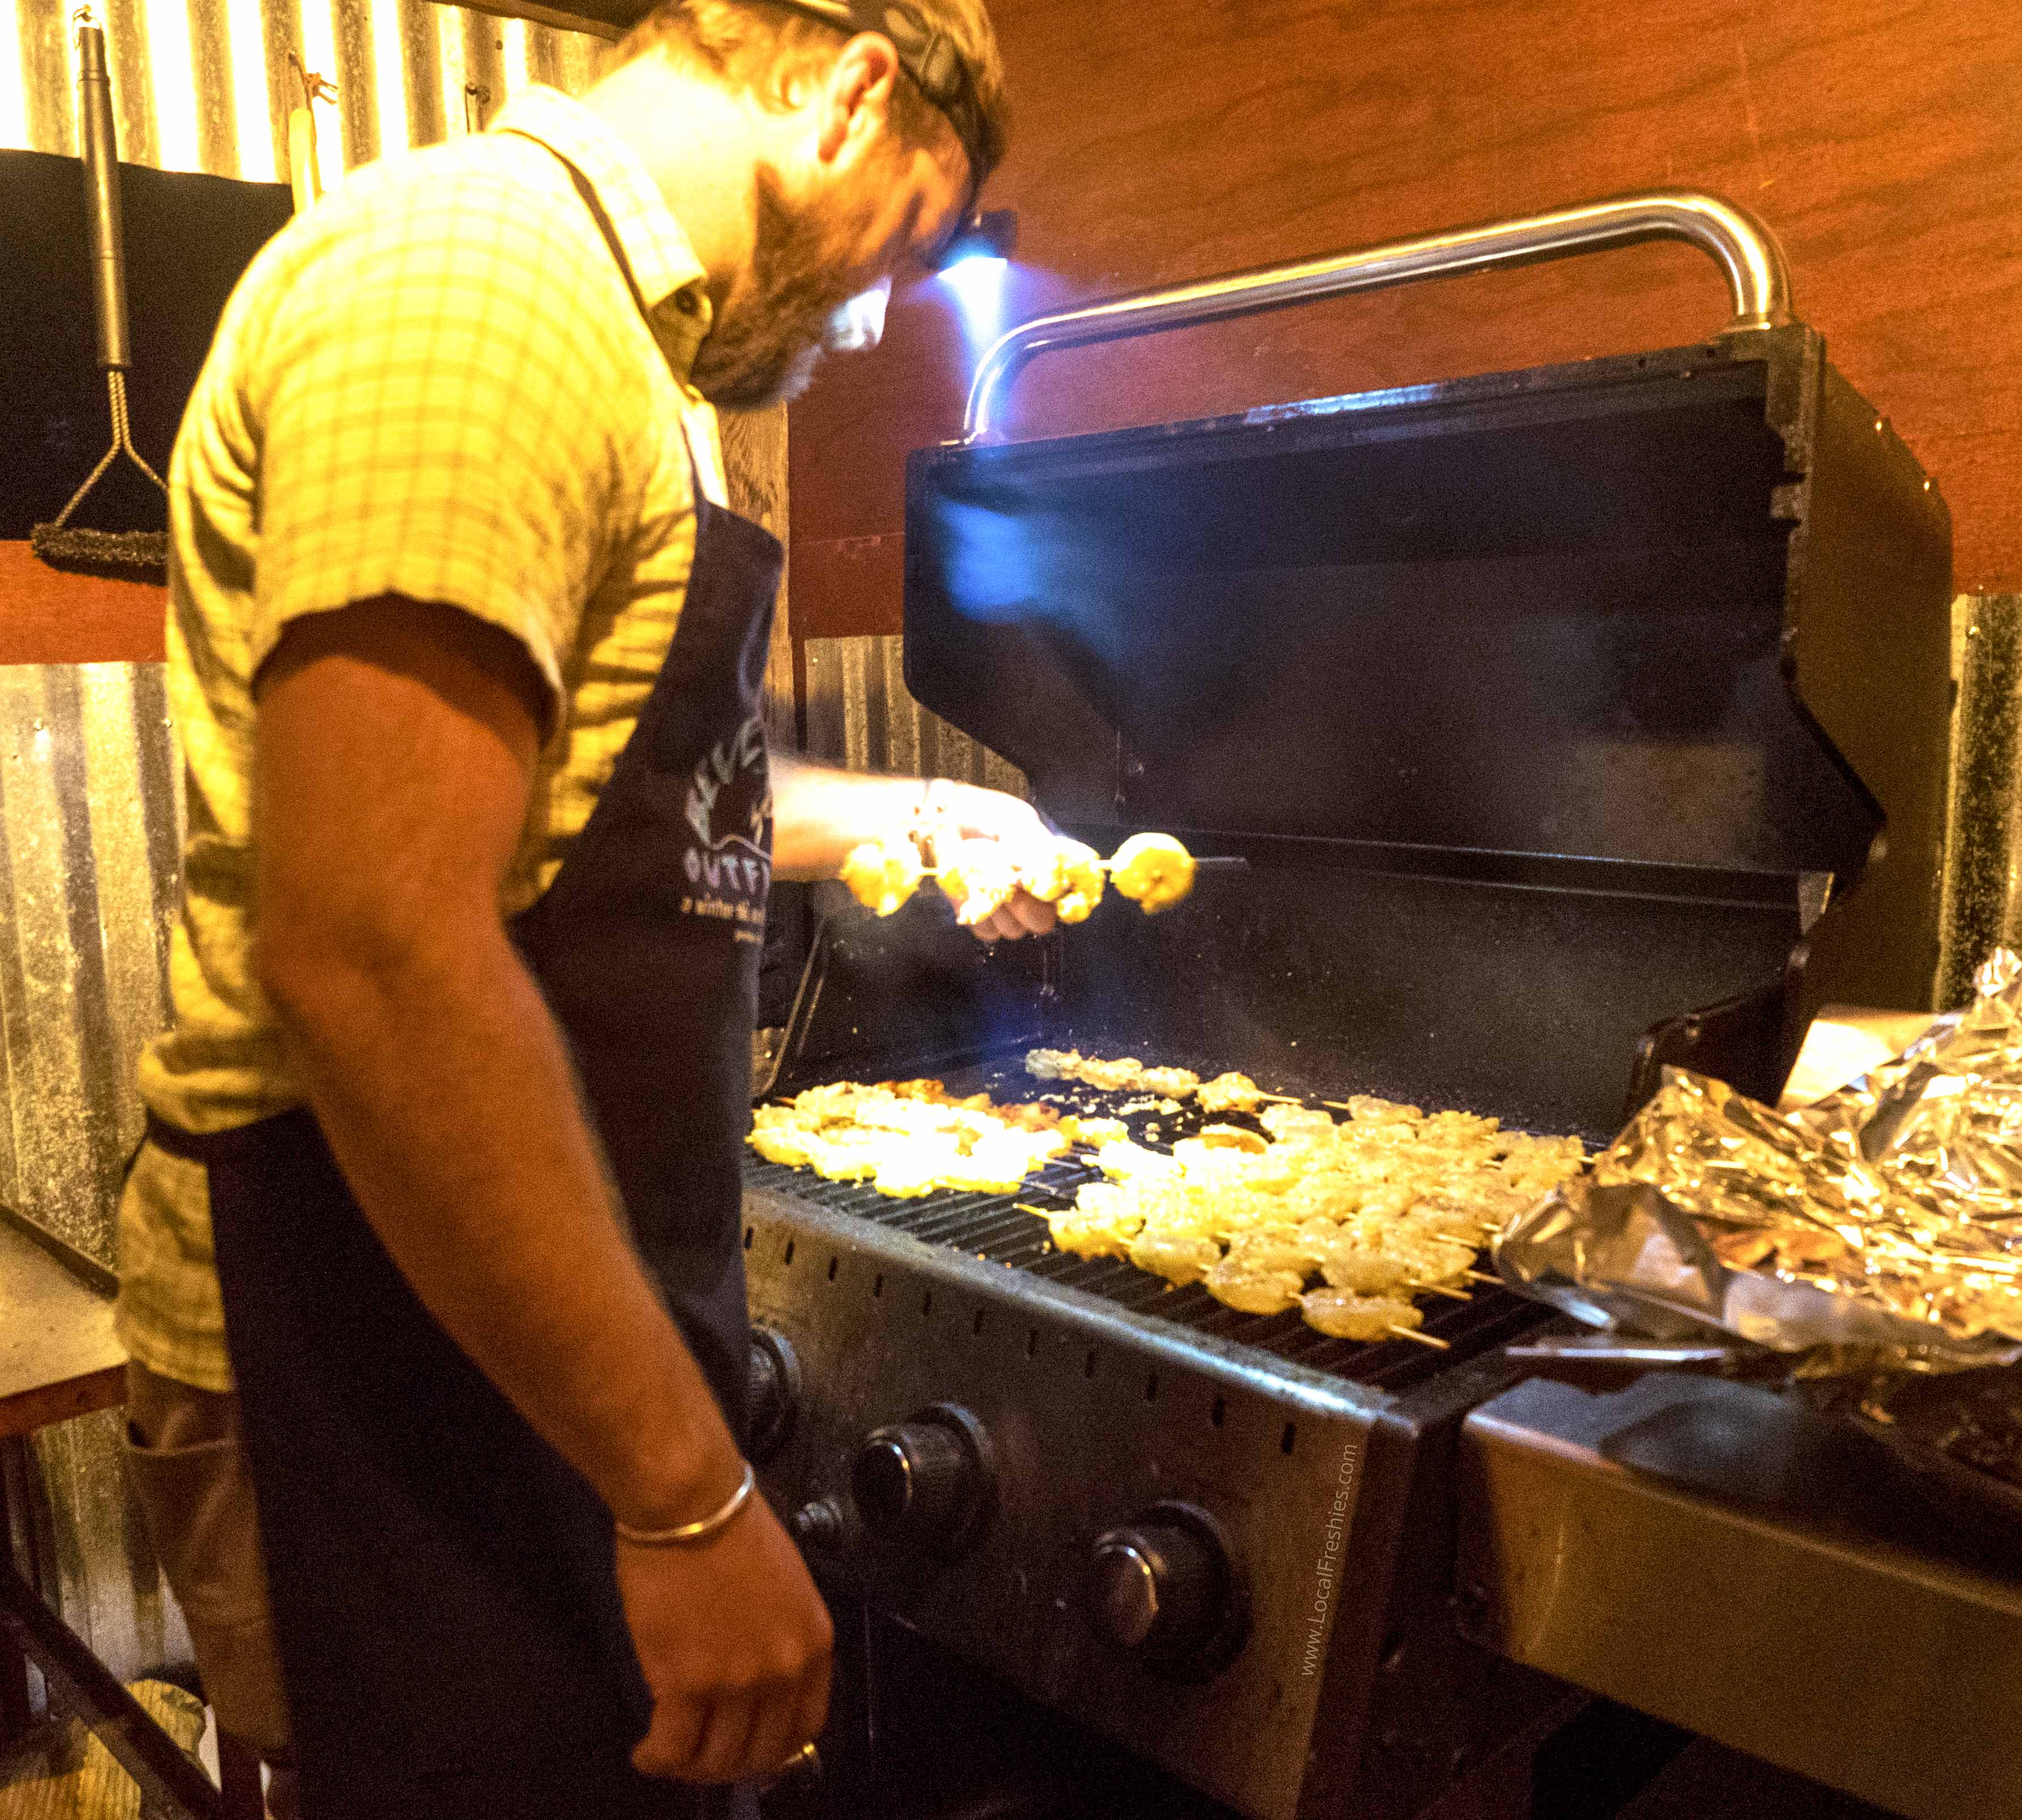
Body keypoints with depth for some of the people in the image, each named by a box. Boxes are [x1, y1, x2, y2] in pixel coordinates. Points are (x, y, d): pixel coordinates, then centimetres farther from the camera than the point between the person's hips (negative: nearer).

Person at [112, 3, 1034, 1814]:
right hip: (408, 1339, -10)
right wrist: (691, 1497, -23)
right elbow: (368, 952, -29)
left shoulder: (583, 312, 15)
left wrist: (898, 812, 32)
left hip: (544, 1312, 10)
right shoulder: (477, 269, -19)